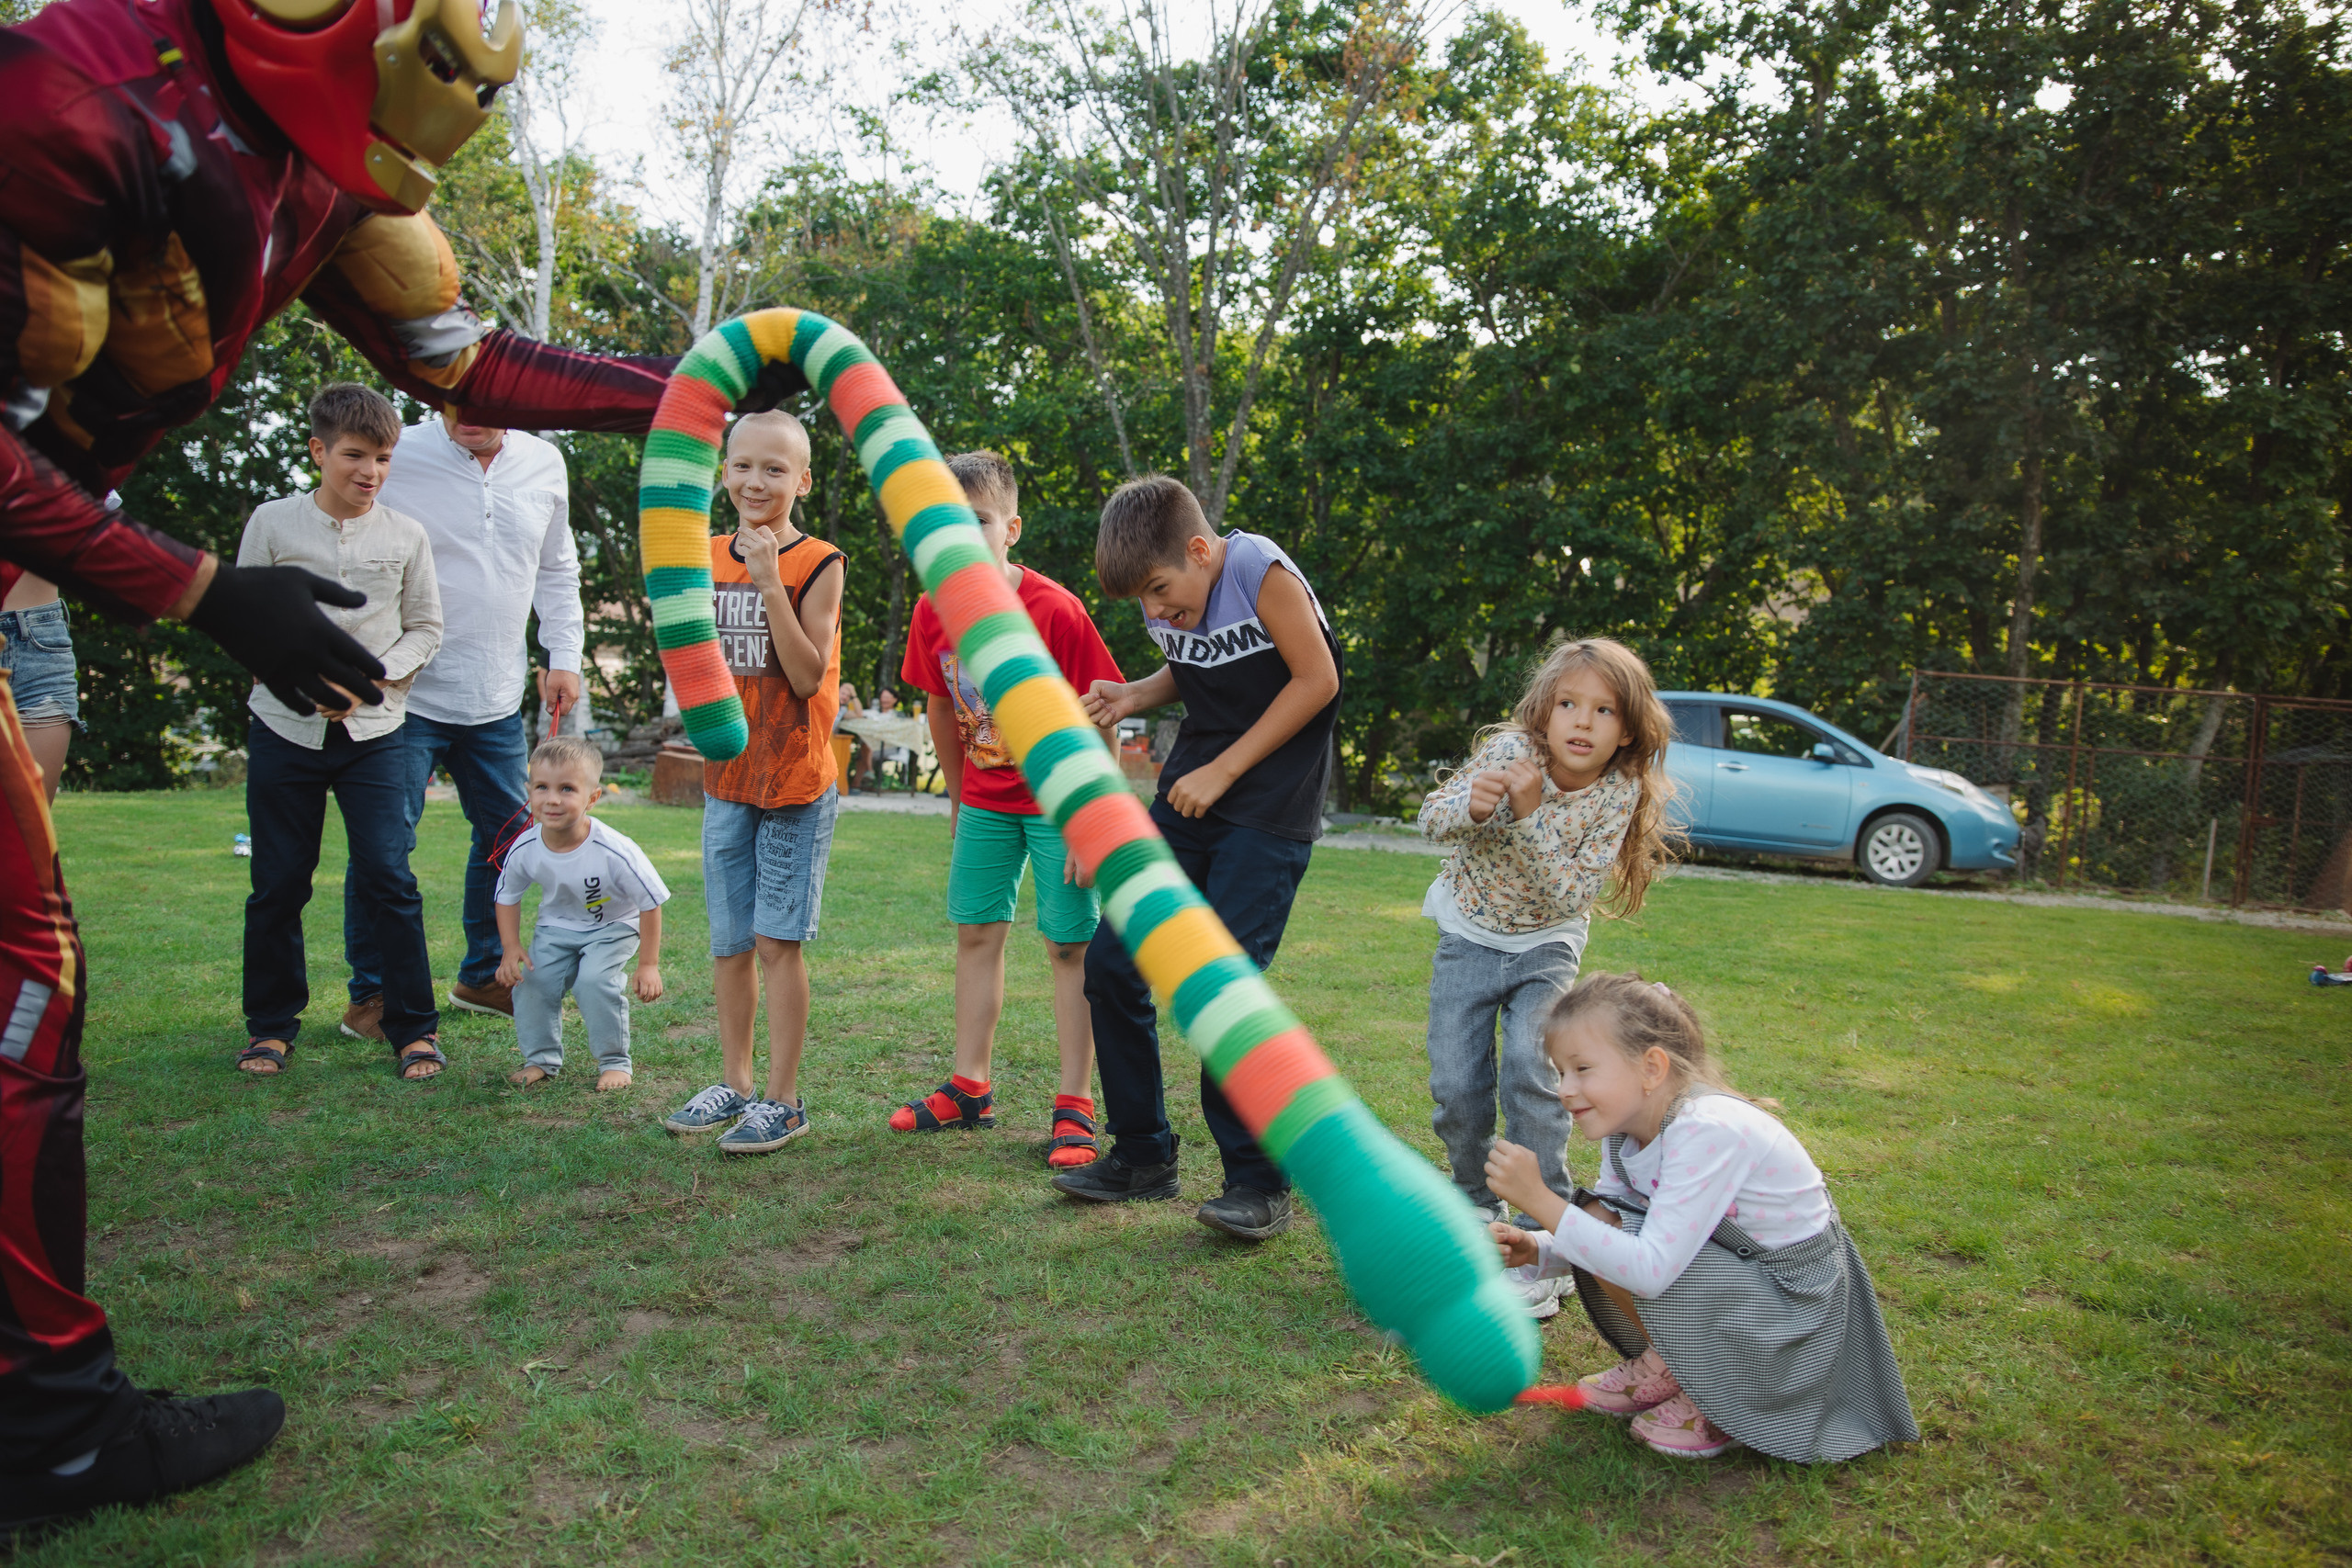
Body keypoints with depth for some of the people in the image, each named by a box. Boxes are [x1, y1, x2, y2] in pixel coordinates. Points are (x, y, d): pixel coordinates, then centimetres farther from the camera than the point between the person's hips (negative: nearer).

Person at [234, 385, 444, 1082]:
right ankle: (271, 1024, 24)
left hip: (374, 731, 0)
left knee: (388, 878, -6)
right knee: (278, 884, 7)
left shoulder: (406, 535, 1)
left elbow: (426, 629, 6)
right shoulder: (272, 522, 0)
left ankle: (414, 1026, 5)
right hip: (284, 728, 1)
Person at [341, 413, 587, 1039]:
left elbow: (557, 571, 17)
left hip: (497, 701, 5)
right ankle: (370, 995, 13)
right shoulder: (397, 458, -8)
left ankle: (483, 975, 29)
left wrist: (564, 657, 9)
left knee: (508, 835, 11)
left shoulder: (544, 464, 6)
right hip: (407, 693, -4)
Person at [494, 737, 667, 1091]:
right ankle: (542, 1059, 14)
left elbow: (650, 903, -22)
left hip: (614, 926, -4)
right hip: (557, 926, 4)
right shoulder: (525, 849, -21)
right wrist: (511, 948, -9)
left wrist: (648, 965, -18)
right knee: (531, 981, -11)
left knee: (594, 981, -24)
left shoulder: (614, 852, -34)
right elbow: (507, 896, 1)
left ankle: (615, 1063, -3)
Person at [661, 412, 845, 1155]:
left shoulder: (817, 564, -8)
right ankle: (734, 1082, 26)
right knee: (729, 941, 12)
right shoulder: (708, 558, 9)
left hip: (795, 781, -5)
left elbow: (808, 676, -17)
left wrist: (771, 581, -22)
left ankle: (783, 1099, 9)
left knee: (777, 939, -3)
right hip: (725, 775, 6)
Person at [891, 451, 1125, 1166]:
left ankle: (1073, 1106, 6)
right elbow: (941, 709, 8)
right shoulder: (933, 611, -7)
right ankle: (970, 1088, 22)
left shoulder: (1056, 610, -23)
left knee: (1070, 944, -2)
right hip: (985, 801, 6)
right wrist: (957, 800, 14)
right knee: (976, 933, 10)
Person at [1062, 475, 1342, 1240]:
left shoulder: (1262, 573, -16)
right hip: (1191, 796, 8)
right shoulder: (1164, 602, 4)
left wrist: (1222, 771, -14)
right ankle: (1143, 1156, 19)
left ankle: (1259, 1183, 2)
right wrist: (1133, 696, -3)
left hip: (1270, 808, -7)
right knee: (1110, 961, 4)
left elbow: (1317, 679, -14)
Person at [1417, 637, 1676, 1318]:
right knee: (1456, 1086, -5)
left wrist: (1530, 815, -37)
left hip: (1546, 946, 0)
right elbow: (1431, 817, -20)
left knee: (1530, 1071, -21)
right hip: (1469, 937, 1)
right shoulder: (1509, 751, -19)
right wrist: (1472, 805, -43)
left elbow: (1571, 895, -24)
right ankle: (1479, 1208, 24)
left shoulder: (1619, 794, -17)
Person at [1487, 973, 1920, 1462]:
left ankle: (1724, 1399, -1)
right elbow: (1606, 1236, 2)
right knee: (1595, 1219, -8)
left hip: (1794, 1305, -8)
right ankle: (1667, 1366, 11)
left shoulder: (1708, 1131, -31)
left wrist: (1539, 1199, -35)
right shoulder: (1624, 1128, -5)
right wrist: (1537, 1250, -18)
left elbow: (1651, 1270, -35)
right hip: (1731, 1258, 8)